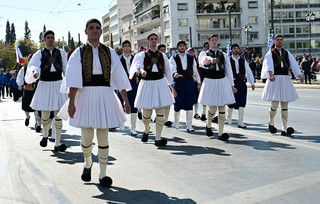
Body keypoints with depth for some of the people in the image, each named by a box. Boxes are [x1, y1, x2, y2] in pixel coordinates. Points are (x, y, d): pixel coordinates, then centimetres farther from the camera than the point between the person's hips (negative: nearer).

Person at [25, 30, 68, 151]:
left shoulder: (61, 53, 8)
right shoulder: (39, 54, 3)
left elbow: (66, 69, 14)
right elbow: (33, 65, -14)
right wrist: (35, 72, -36)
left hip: (58, 85, 1)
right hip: (44, 85, 0)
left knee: (58, 114, -3)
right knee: (45, 115, 6)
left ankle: (57, 144, 0)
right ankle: (45, 135, 36)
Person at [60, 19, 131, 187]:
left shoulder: (109, 52, 8)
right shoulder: (79, 53, 4)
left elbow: (119, 77, 7)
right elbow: (73, 79, -4)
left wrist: (125, 100, 3)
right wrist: (71, 102, -12)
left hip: (105, 96, 1)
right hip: (86, 95, -1)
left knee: (103, 137, 2)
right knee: (86, 137, 2)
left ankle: (103, 174, 11)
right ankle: (88, 163, 32)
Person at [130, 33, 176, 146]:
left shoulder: (162, 55, 13)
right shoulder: (142, 55, 3)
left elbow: (167, 72, 18)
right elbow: (137, 64, -18)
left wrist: (172, 88, 16)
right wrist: (141, 70, -41)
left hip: (160, 83, 2)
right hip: (147, 84, -2)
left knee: (160, 112, -3)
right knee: (146, 114, 4)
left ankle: (158, 138, 3)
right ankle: (146, 130, 35)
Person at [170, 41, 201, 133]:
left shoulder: (191, 58, 11)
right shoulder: (173, 58, 2)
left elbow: (195, 70, 14)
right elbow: (172, 68, -17)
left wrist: (199, 82, 11)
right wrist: (174, 73, -38)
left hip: (189, 82, 2)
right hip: (178, 83, -2)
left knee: (189, 104, -4)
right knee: (178, 104, 4)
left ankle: (189, 126, -1)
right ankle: (176, 122, 31)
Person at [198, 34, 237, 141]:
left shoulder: (224, 55, 12)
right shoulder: (204, 53, 3)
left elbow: (228, 70, 15)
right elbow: (203, 61, -23)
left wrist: (232, 85, 13)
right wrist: (210, 59, -46)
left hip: (222, 82, 3)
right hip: (210, 82, -3)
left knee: (222, 109, 0)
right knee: (212, 109, 0)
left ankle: (220, 133, 4)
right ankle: (208, 125, 31)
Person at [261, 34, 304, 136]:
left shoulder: (287, 53, 13)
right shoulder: (270, 53, 2)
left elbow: (294, 65, 1)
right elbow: (269, 65, -17)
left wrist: (300, 75, -15)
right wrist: (271, 75, -36)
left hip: (285, 80, 4)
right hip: (274, 80, -4)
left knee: (285, 105, 2)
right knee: (274, 105, -7)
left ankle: (284, 129, 4)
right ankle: (271, 123, 20)